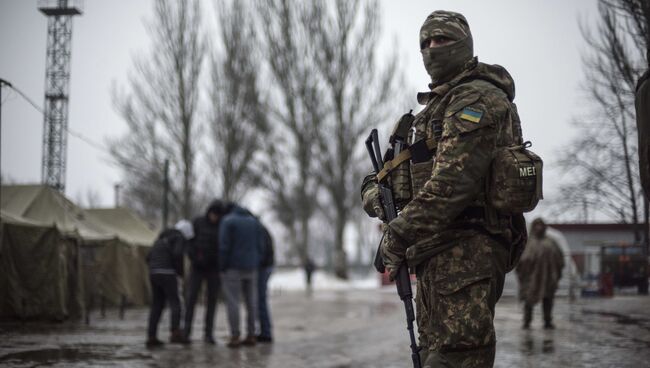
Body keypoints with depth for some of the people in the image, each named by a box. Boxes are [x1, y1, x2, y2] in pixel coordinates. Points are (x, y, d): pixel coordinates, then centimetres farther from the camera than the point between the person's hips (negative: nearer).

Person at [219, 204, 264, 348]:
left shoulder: (227, 221, -4)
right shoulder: (254, 221, 11)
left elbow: (224, 247, -12)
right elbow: (260, 247, 5)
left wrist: (222, 268, -6)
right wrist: (255, 265, 9)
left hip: (233, 268, -5)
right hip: (251, 268, 5)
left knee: (232, 302, -3)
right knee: (251, 302, 8)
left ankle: (235, 337, -7)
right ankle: (251, 336, 9)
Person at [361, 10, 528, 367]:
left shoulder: (477, 98, -10)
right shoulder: (439, 103, 23)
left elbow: (453, 180, -21)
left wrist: (399, 234, -21)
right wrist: (374, 186, 9)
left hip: (466, 255, -11)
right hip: (437, 257, 11)